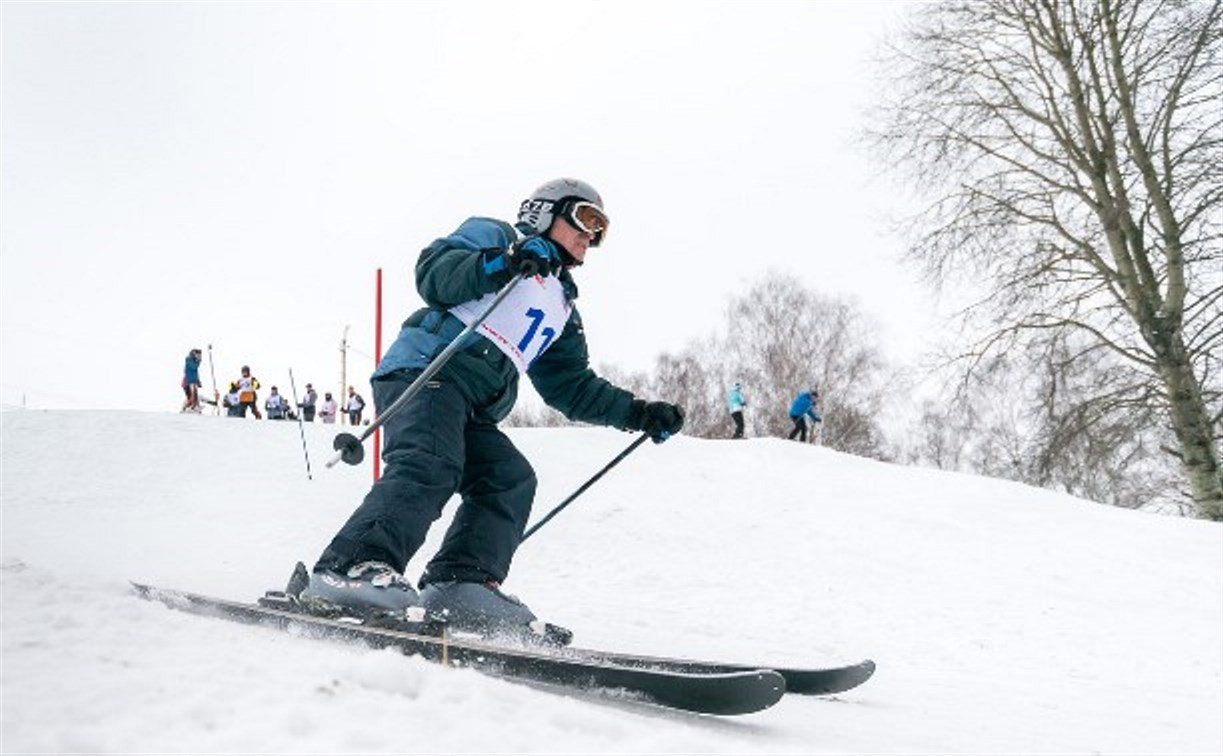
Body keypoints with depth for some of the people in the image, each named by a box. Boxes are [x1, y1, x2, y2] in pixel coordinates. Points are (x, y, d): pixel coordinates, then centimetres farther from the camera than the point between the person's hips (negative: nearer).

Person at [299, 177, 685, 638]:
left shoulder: (562, 309, 31)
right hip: (424, 372, -8)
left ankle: (459, 585, -20)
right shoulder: (492, 236, 11)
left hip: (473, 414, 8)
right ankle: (352, 568, -40)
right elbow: (433, 274, -6)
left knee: (511, 480, -10)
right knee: (429, 467, -29)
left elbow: (572, 387, 28)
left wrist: (637, 413, 18)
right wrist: (500, 264, -23)